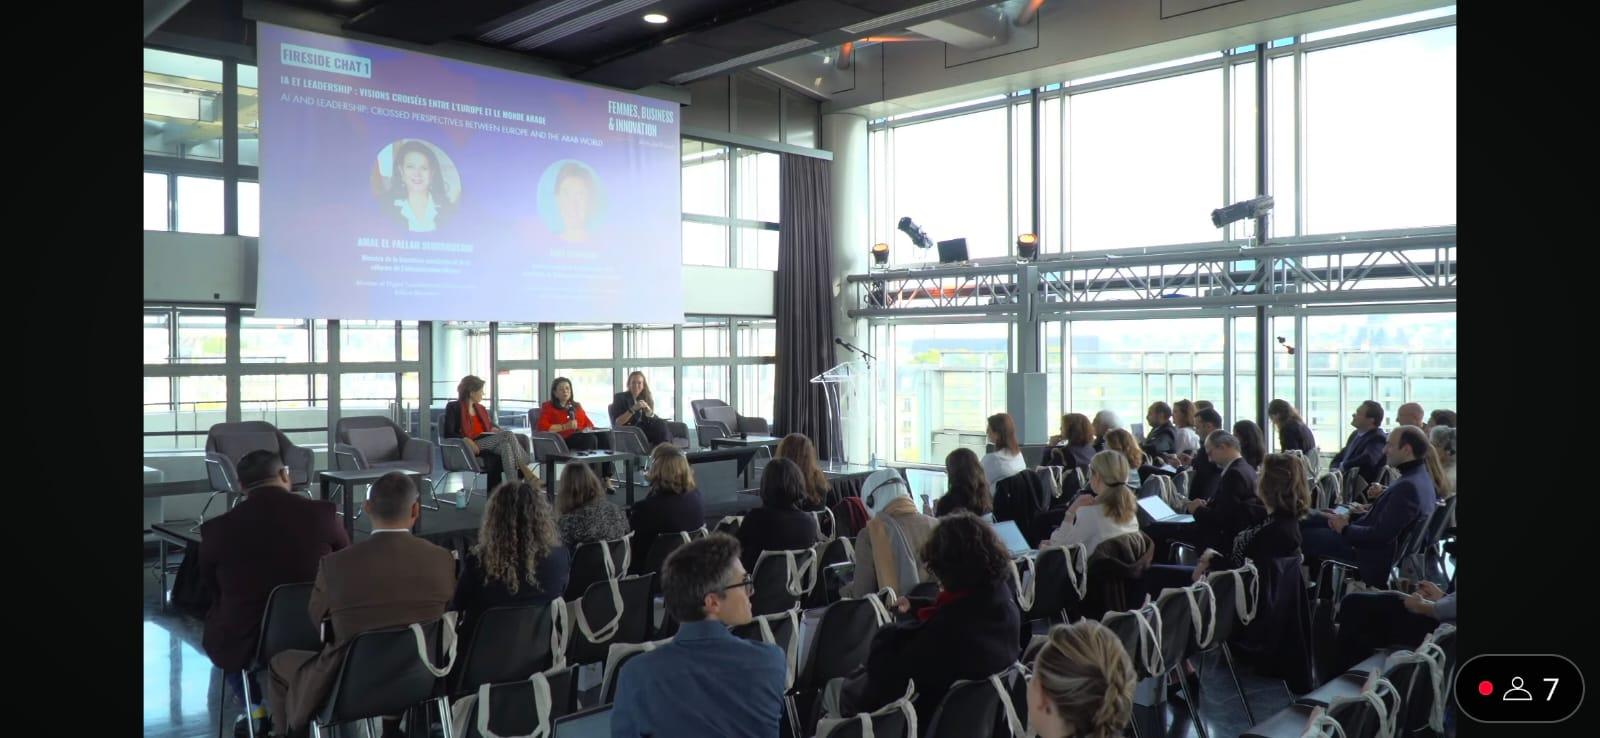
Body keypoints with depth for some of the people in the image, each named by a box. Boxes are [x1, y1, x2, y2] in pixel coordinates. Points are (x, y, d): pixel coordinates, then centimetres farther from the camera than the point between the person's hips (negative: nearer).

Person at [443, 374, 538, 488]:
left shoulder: (481, 408, 21)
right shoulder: (454, 407, 2)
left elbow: (490, 426, 27)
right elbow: (448, 433, -7)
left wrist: (496, 430, 3)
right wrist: (466, 440, -23)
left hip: (488, 444, 6)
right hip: (471, 447, -6)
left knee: (506, 445, -32)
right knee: (508, 435, -28)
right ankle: (524, 470, -30)